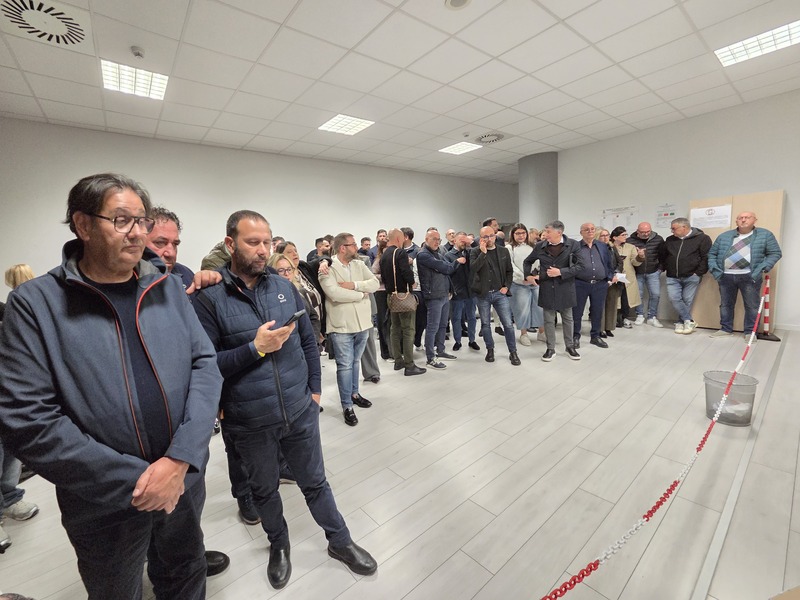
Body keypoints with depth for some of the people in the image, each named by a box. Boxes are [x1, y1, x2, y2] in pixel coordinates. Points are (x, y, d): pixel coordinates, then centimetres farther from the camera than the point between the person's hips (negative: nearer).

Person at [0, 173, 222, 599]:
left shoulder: (167, 288, -3)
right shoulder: (35, 303, -11)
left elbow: (205, 363, -6)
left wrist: (181, 459, -16)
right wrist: (134, 480, -17)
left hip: (185, 481, 3)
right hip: (105, 507, -2)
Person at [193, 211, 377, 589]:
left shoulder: (284, 286, 0)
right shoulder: (209, 297, -11)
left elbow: (309, 341, 6)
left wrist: (315, 389, 5)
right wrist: (256, 348, -23)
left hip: (300, 411, 2)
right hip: (249, 423, -1)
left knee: (315, 482, 19)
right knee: (264, 490, 23)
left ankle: (340, 540, 42)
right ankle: (278, 545, 50)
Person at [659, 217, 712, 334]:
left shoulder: (702, 238, -4)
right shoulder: (670, 240, 9)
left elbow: (706, 257, -8)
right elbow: (662, 255, 21)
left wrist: (699, 272, -11)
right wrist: (663, 268, 14)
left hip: (691, 277, -3)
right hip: (672, 277, 4)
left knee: (687, 301, 3)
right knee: (674, 298, -9)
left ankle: (681, 322, 15)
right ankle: (689, 321, 0)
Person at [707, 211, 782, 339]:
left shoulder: (765, 235, 5)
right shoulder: (723, 236, 10)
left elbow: (775, 253, 4)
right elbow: (712, 253, 14)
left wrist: (763, 268, -11)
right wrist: (713, 268, 0)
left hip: (749, 276, -2)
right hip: (726, 276, 2)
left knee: (752, 305, 3)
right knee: (725, 304, 9)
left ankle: (750, 331, 14)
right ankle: (726, 329, 20)